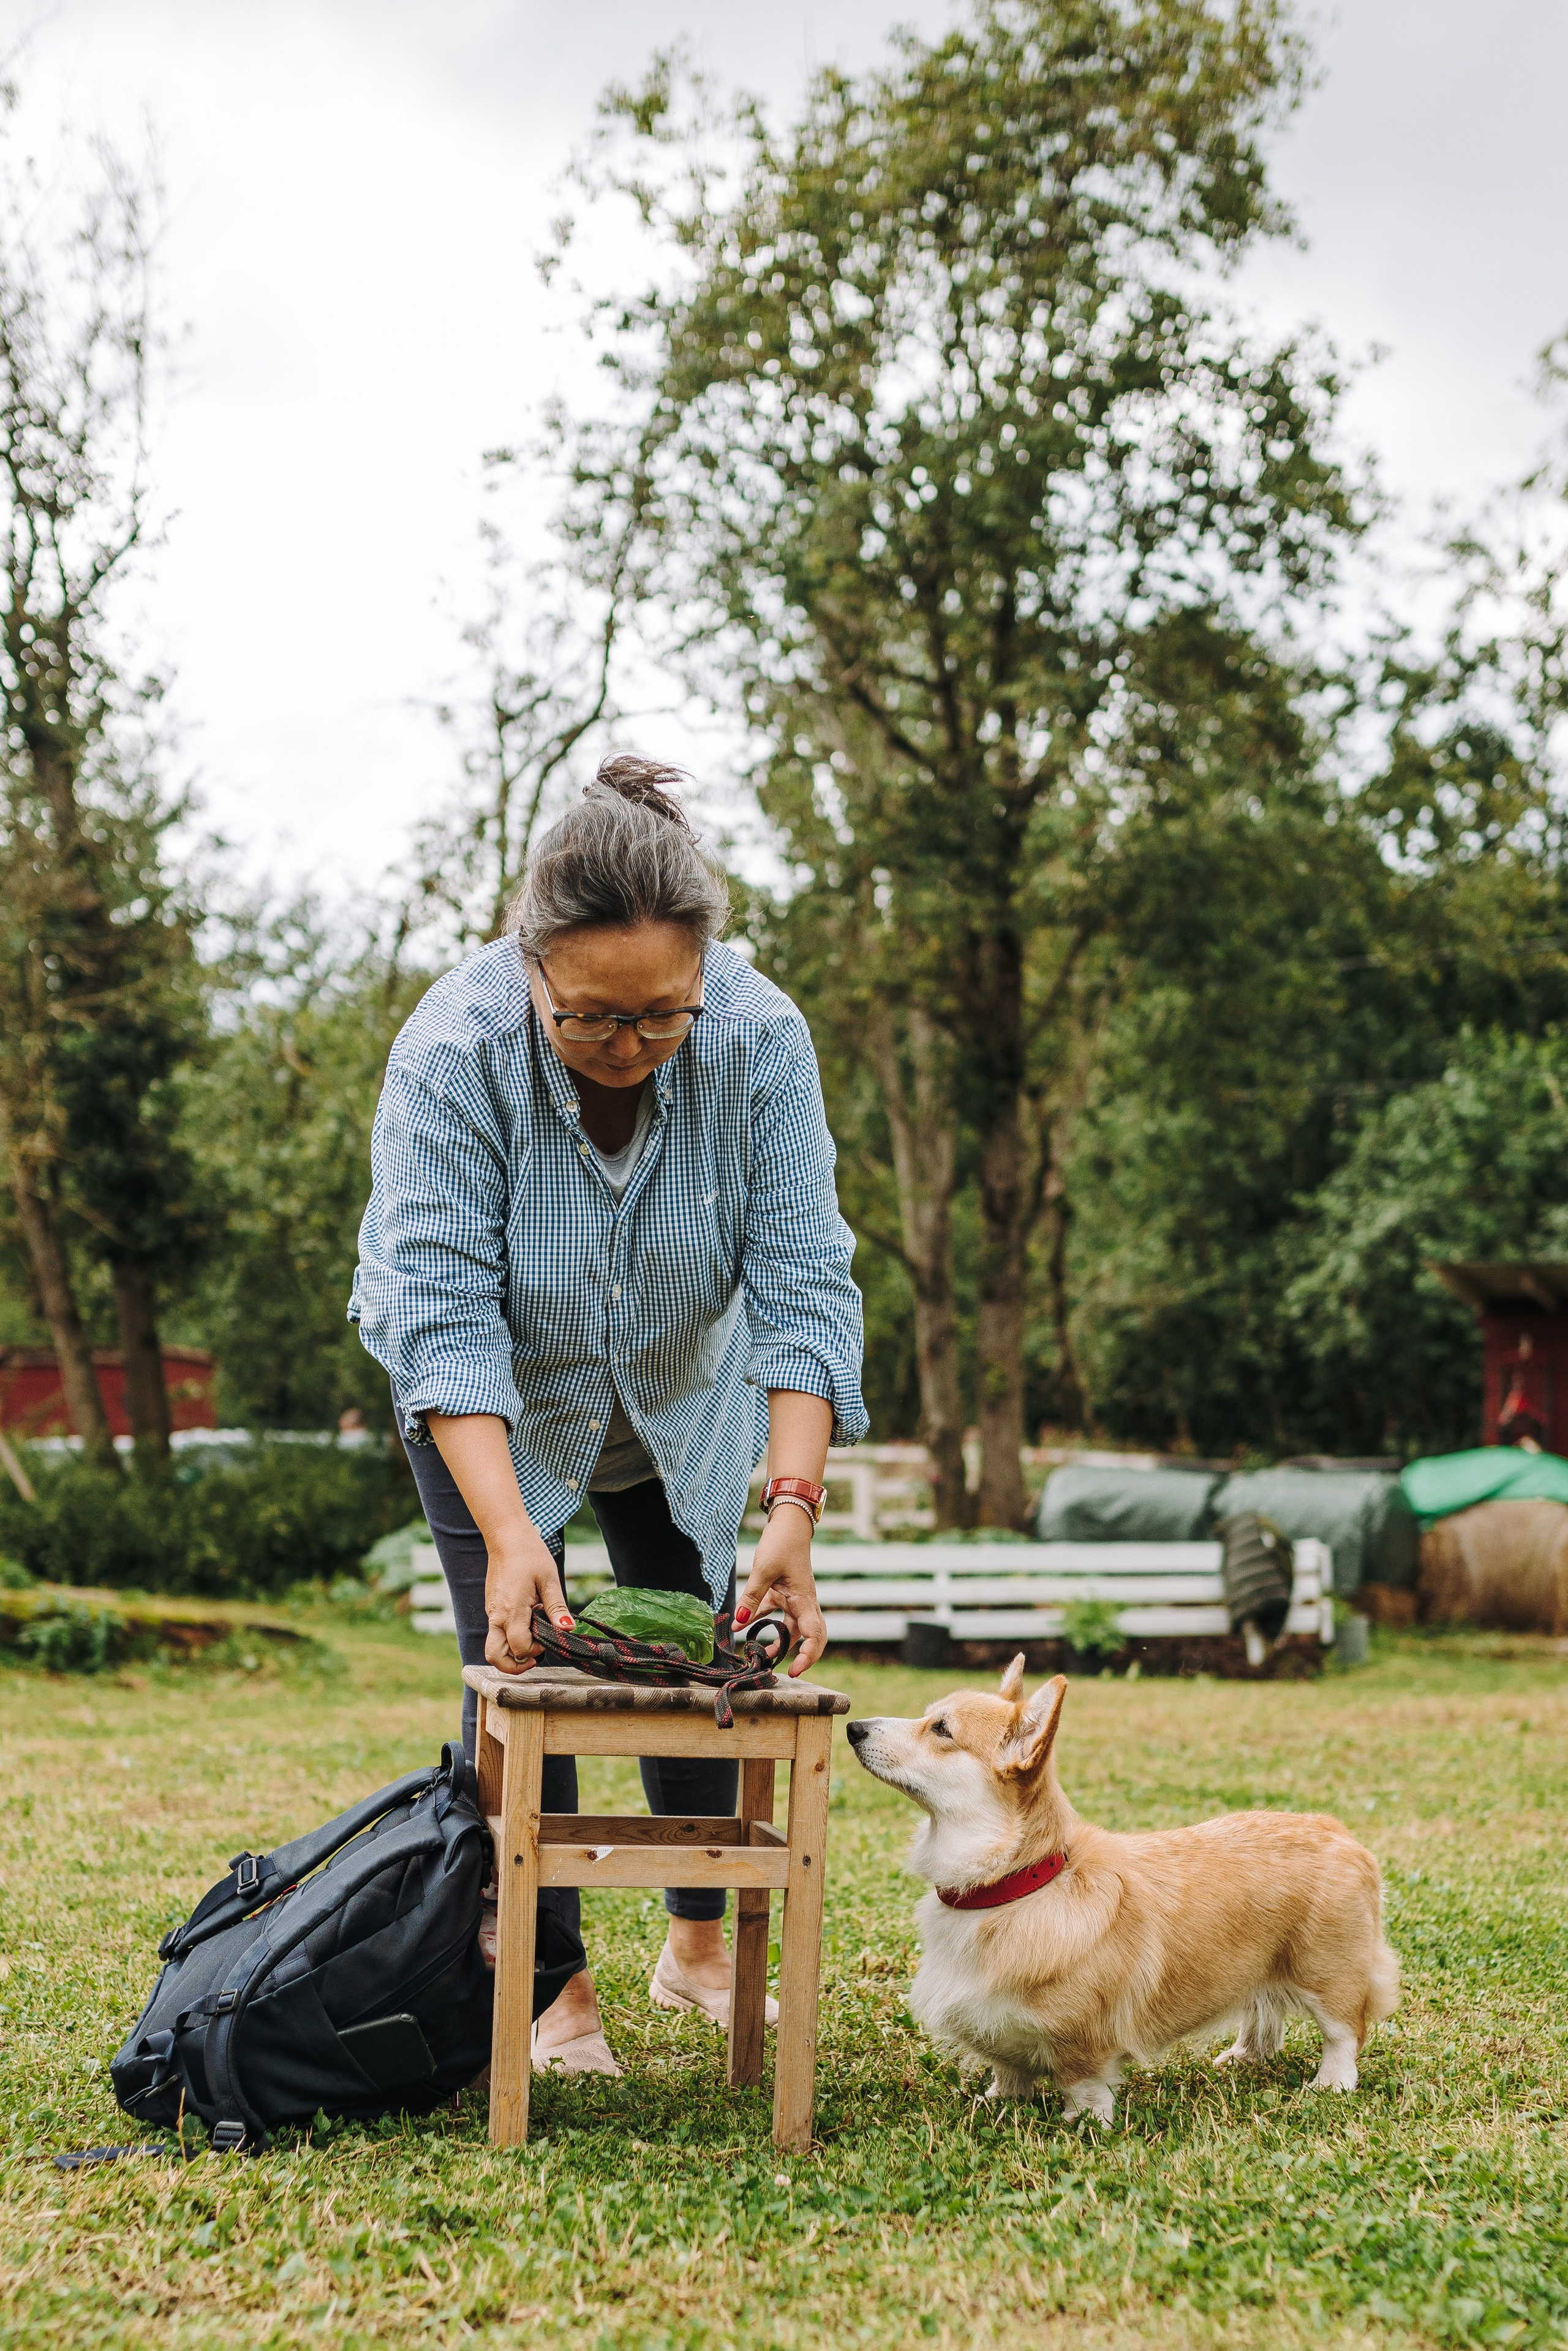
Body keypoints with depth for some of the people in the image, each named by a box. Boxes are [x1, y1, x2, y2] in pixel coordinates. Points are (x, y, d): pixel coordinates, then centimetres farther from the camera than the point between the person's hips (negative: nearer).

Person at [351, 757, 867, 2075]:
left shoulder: (761, 1040, -30)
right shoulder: (454, 1050, -36)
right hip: (495, 1391, -2)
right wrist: (508, 1532, -45)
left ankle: (700, 1944, 26)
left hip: (678, 1390, 2)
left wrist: (796, 1508, -38)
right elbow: (443, 1309, -36)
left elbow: (803, 1283, -29)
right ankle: (554, 1988, 2)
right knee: (521, 1659, -8)